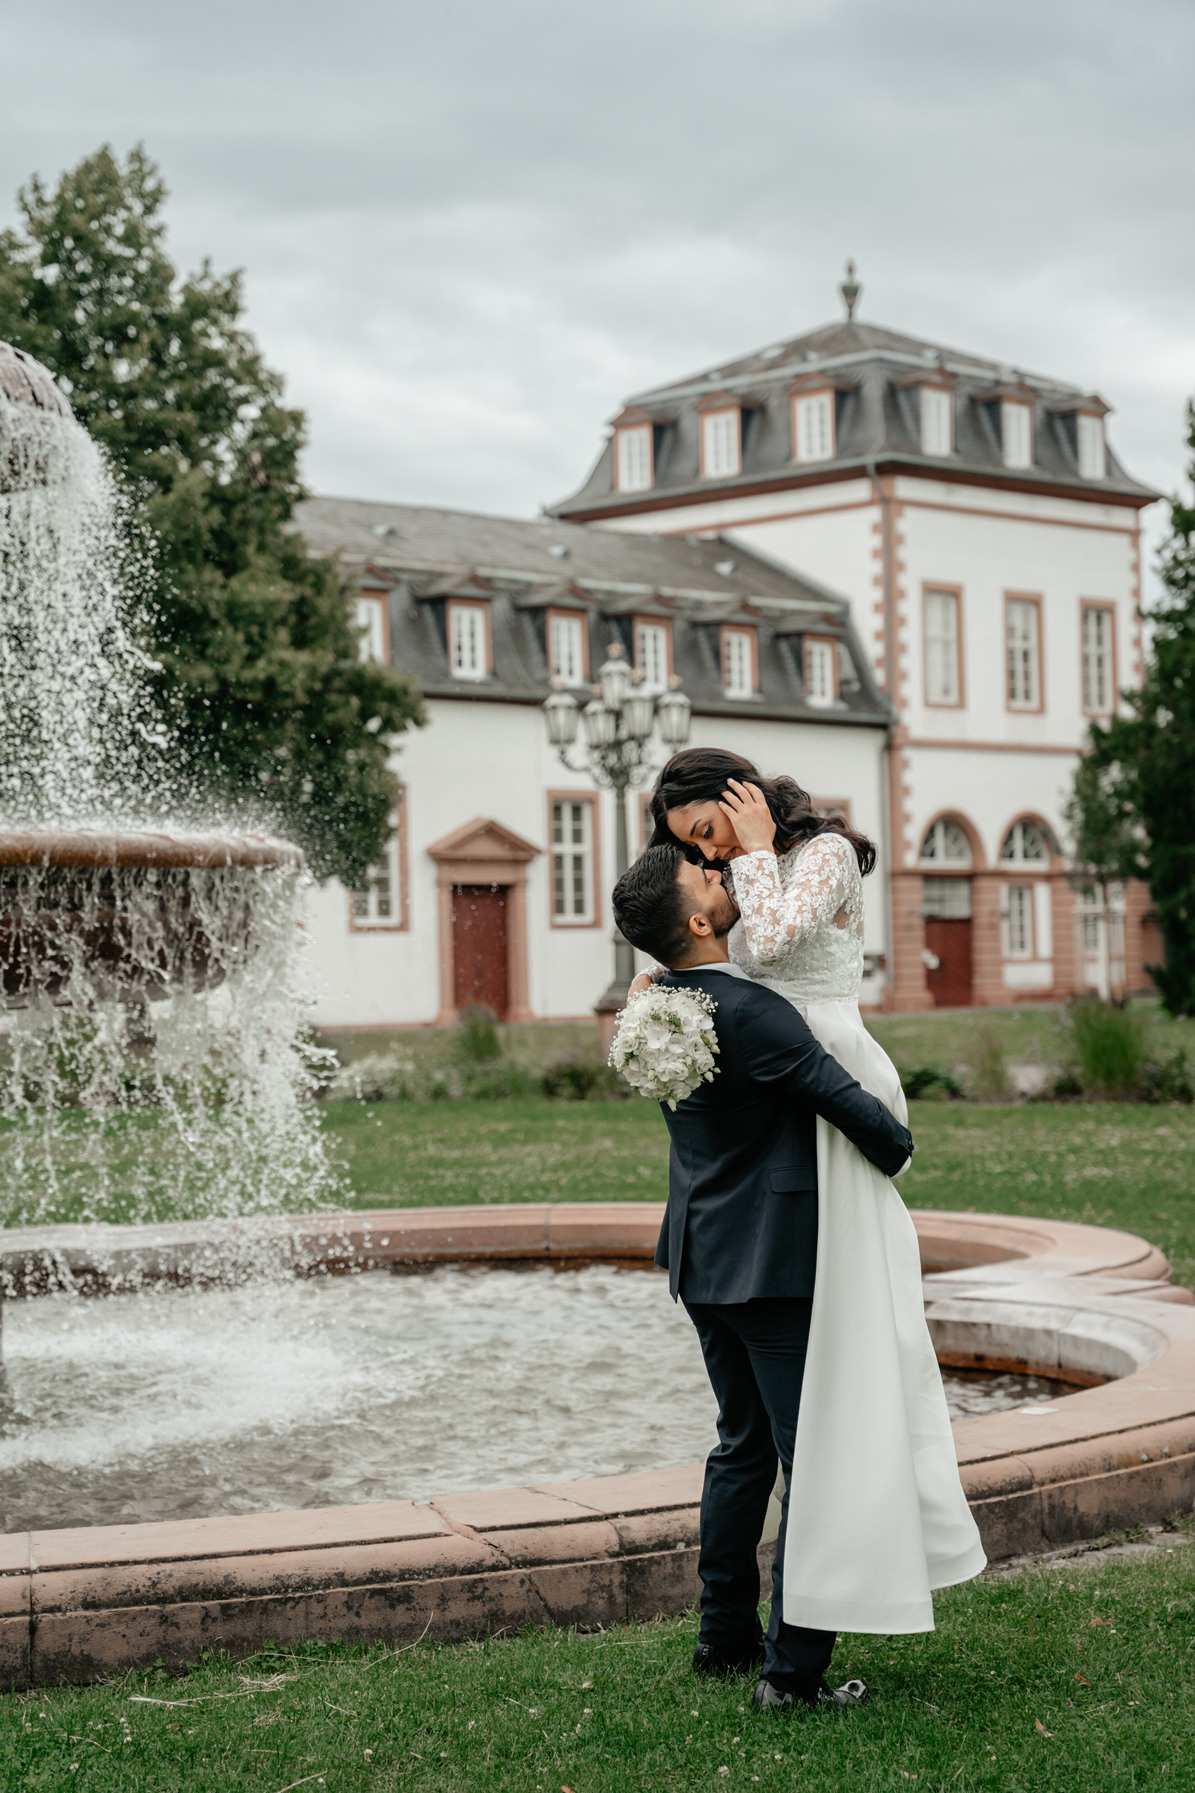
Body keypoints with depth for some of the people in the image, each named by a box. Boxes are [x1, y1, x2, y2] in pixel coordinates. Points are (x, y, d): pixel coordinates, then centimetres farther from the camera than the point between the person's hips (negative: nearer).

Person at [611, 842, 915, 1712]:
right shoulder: (750, 1013, -22)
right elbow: (849, 1102, -19)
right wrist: (897, 1149, 0)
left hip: (705, 1261, 9)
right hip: (774, 1266, -9)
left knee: (743, 1445, 20)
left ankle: (726, 1634, 27)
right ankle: (794, 1667, 0)